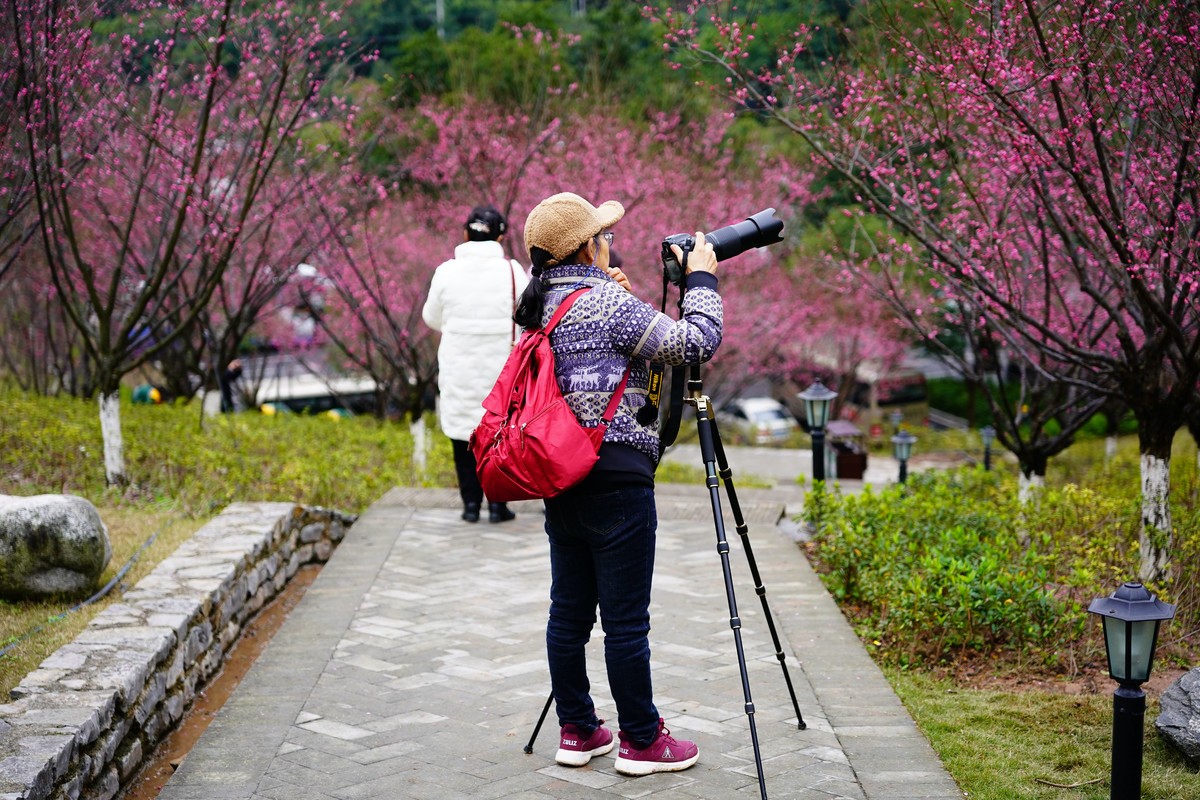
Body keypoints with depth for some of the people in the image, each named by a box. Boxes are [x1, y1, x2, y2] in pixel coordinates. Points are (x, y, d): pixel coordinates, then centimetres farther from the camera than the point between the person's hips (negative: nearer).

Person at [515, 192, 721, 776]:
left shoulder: (543, 305, 11)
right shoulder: (607, 303, -14)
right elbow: (697, 343, -13)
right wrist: (702, 278, 1)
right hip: (616, 481, -8)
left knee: (569, 609, 13)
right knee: (626, 618, 0)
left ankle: (577, 731, 23)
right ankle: (640, 740, 10)